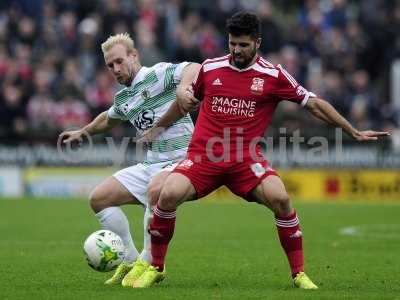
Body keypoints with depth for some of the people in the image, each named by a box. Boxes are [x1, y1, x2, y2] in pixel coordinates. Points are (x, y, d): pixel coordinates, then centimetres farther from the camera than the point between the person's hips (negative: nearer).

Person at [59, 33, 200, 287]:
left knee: (156, 190, -39)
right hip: (151, 164, 9)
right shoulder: (123, 98, 16)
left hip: (180, 159, -9)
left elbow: (194, 69, -26)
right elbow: (109, 119, 40)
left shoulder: (159, 74, -9)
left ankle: (149, 262, -23)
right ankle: (130, 259, 9)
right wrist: (83, 132, 50)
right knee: (99, 198, 2)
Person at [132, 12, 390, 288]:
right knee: (169, 195, -23)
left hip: (246, 159, -1)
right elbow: (189, 99, 27)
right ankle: (156, 268, -2)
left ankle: (299, 274, -9)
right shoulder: (210, 68, 8)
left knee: (280, 198, -26)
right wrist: (156, 128, 18)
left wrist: (354, 132, 5)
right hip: (203, 155, 1)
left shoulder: (273, 75, 1)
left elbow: (314, 104, 5)